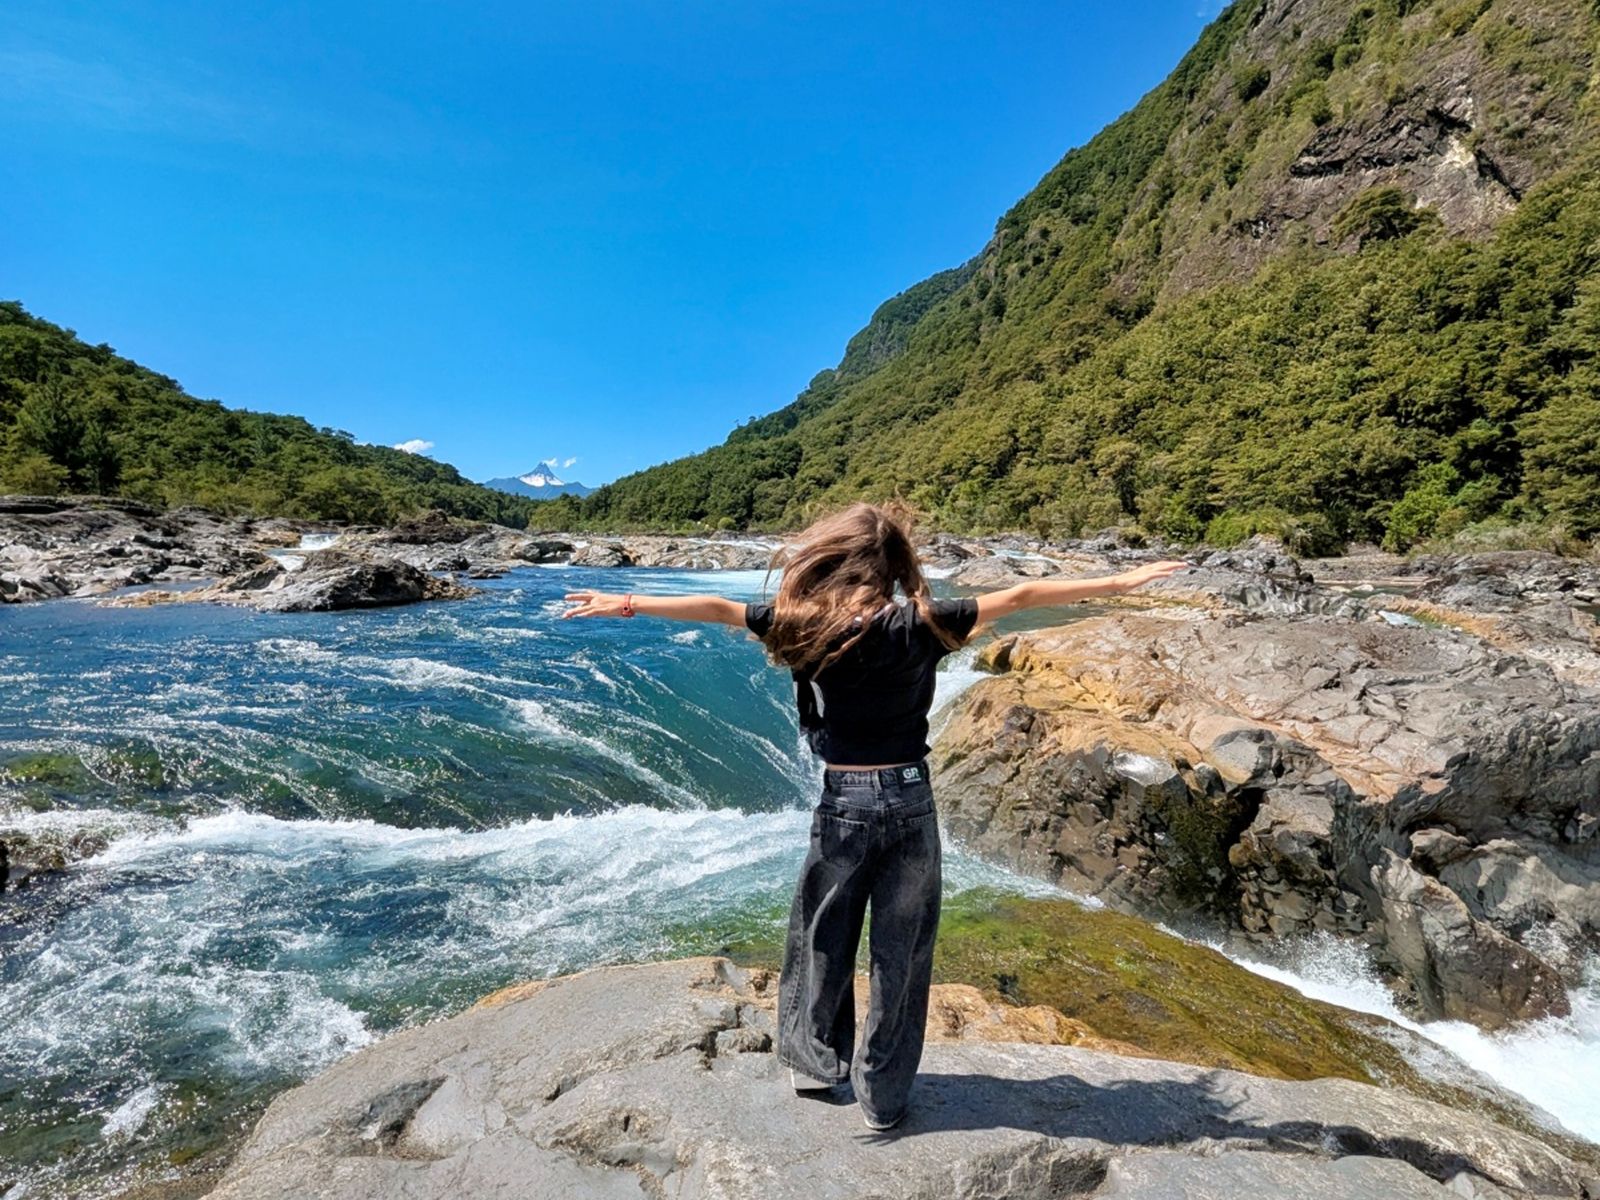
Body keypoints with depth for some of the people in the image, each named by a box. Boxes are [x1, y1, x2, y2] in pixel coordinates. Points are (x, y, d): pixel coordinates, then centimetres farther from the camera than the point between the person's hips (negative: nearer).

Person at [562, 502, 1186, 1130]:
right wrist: (1117, 582, 7)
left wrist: (627, 603, 9)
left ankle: (815, 1059, 40)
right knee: (901, 952, 14)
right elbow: (1019, 597, -1)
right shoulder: (923, 625, -8)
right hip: (911, 802, 1)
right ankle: (883, 1096, 29)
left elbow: (717, 608, -3)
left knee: (822, 940, 21)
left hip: (844, 805, -1)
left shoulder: (806, 627, -10)